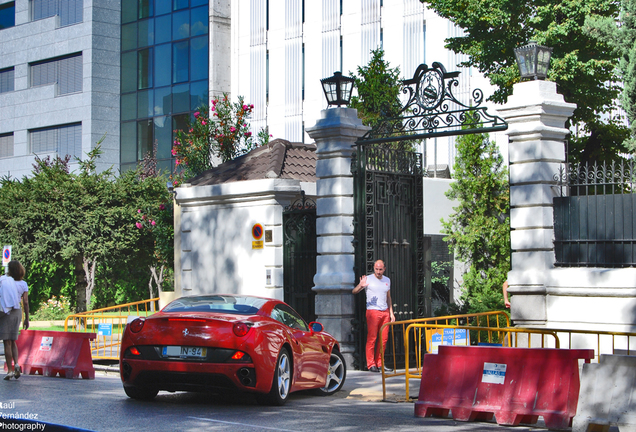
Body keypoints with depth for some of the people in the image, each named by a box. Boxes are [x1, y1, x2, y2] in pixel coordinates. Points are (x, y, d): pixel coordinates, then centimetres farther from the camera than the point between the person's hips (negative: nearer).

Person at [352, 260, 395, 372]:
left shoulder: (387, 280, 15)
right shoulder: (368, 279, -1)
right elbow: (354, 291, -7)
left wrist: (391, 313, 16)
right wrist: (360, 286, -28)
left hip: (385, 312, 5)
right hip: (373, 311, -5)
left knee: (384, 339, 2)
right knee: (372, 338, -6)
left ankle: (379, 363, 9)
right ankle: (371, 364, -2)